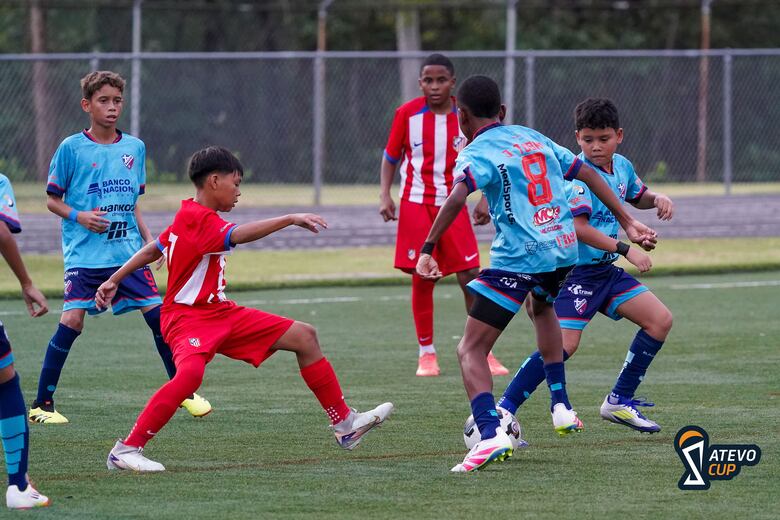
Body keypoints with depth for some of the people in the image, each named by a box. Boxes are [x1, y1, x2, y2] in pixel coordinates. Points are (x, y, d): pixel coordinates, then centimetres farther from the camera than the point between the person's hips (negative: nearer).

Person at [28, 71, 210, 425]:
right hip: (84, 255, -4)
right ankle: (42, 403, -3)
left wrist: (149, 239, 9)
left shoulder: (134, 148, 10)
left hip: (128, 252, 4)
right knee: (72, 321, -13)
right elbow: (53, 200, 2)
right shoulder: (71, 149, -3)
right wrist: (79, 216, -15)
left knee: (157, 314, -2)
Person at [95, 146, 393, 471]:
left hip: (221, 313, 11)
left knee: (303, 336, 8)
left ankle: (344, 425, 14)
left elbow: (152, 250, 21)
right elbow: (239, 235, -36)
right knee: (190, 373, -39)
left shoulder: (192, 217, 13)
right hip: (188, 318, -11)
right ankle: (126, 450, -29)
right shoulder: (196, 220, -19)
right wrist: (290, 220, -38)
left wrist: (114, 281, 28)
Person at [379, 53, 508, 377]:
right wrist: (385, 195, -5)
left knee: (470, 277, -5)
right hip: (415, 203, -1)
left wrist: (484, 200, 3)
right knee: (421, 279, -1)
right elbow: (391, 156, 6)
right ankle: (426, 353, 10)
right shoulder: (407, 113, -3)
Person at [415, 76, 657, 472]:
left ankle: (490, 433, -27)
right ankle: (561, 407, 36)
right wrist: (627, 222, 26)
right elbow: (588, 174, 20)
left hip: (518, 257, -7)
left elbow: (457, 197, -22)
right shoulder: (533, 138, 18)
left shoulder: (476, 153, -2)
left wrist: (427, 249, -23)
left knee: (471, 350, -4)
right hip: (564, 249, 7)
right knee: (541, 307, 40)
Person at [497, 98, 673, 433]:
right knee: (565, 344, -21)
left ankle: (620, 400, 12)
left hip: (606, 271, 8)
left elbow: (637, 197, 31)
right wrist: (625, 250, -25)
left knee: (660, 320, 4)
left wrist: (657, 199, 8)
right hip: (574, 270, -8)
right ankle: (502, 411, -19)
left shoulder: (621, 167, 8)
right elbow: (578, 226, -25)